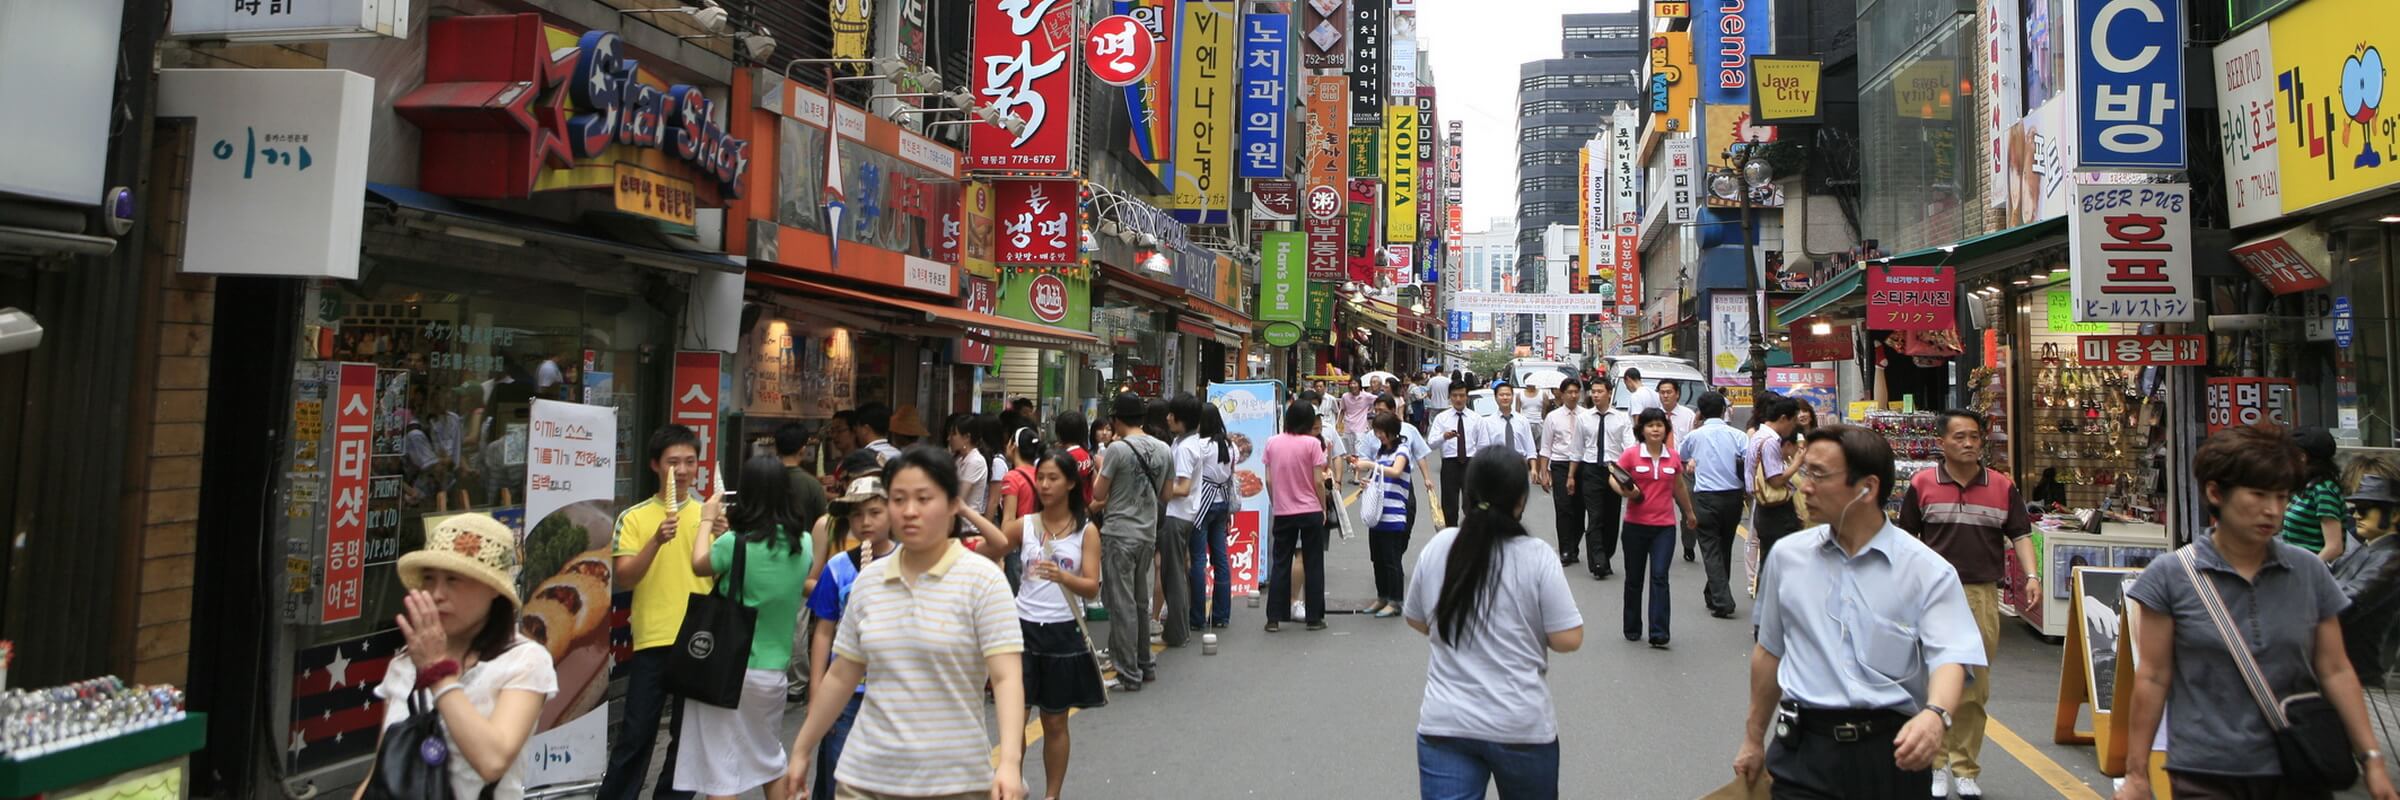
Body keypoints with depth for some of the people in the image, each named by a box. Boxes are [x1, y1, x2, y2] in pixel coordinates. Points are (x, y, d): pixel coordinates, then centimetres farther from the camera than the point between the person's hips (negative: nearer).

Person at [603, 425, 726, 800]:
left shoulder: (709, 515, 6)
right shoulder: (634, 517, 0)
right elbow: (624, 579, -8)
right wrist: (657, 540, -22)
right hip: (652, 640, -2)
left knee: (687, 734, 11)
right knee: (635, 734, 2)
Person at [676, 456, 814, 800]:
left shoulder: (734, 543, -16)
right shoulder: (803, 543, -2)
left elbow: (699, 566, 4)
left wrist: (707, 520, 20)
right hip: (774, 670, 5)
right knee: (771, 760, 24)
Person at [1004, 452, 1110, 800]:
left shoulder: (1087, 530, -3)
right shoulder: (1025, 524, 1)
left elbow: (1092, 588, -11)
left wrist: (1063, 577, -30)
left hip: (1064, 632, -1)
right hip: (1023, 627, 1)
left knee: (1055, 722, 10)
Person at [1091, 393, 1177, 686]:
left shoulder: (1117, 449, -15)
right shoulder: (1163, 450, 4)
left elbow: (1098, 494, -9)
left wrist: (1101, 468, 8)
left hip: (1119, 534, -6)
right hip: (1148, 533, 6)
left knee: (1122, 605, -1)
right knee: (1141, 602, 18)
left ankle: (1129, 675, 3)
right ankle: (1145, 665, 27)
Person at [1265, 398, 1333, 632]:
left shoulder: (1272, 443, -1)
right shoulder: (1312, 443, -10)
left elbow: (1269, 480, 1)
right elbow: (1318, 481, -9)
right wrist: (1324, 508, 3)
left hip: (1283, 512, 3)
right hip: (1310, 511, -3)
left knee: (1280, 564, 9)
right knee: (1313, 565, 8)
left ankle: (1274, 619, 7)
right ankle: (1314, 618, 12)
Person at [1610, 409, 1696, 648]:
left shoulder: (1673, 457, 4)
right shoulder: (1631, 454, -4)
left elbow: (1679, 487, 19)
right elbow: (1613, 477, -4)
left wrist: (1689, 512, 31)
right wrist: (1625, 491, -24)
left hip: (1664, 527, 1)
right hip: (1635, 525, -1)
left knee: (1659, 576, -9)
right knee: (1634, 578, 10)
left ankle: (1659, 634, -9)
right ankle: (1632, 629, 25)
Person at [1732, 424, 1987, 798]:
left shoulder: (1928, 571, -4)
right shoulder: (1787, 557, 6)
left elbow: (1949, 656, -14)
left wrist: (1935, 715, -35)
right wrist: (1754, 740, 18)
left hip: (1890, 751, -2)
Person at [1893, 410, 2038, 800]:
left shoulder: (2003, 487, 6)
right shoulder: (1922, 484, 1)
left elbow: (2021, 536, 6)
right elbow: (1906, 540, 5)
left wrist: (2031, 575, -10)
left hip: (1983, 596, 2)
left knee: (1975, 687, 9)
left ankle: (1965, 768, 20)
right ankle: (1935, 764, 13)